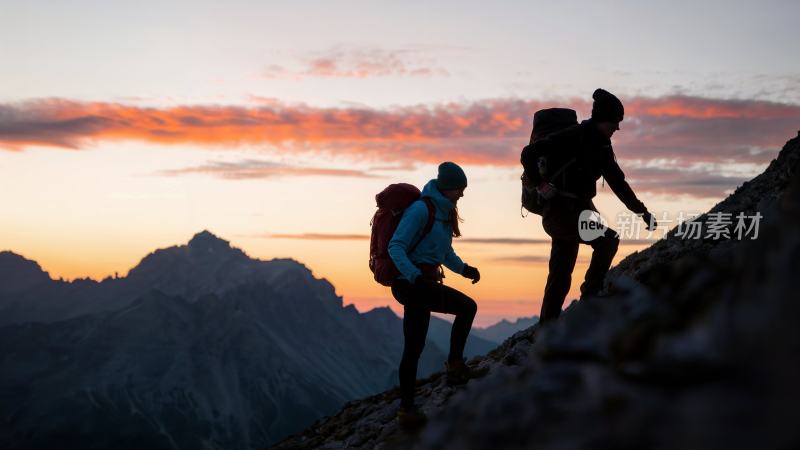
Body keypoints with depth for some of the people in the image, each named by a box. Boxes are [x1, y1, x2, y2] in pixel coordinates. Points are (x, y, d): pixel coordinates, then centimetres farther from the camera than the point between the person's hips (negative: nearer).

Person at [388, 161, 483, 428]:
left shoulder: (444, 211, 13)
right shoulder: (421, 209, -15)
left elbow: (445, 252, 21)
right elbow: (396, 247, -22)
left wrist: (464, 269, 5)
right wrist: (415, 275, -36)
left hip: (421, 285, 10)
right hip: (411, 283, -10)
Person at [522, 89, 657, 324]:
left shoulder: (602, 146, 10)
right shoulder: (573, 137, -15)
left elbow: (617, 182, 17)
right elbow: (529, 154, -20)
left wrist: (641, 211, 14)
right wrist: (539, 184, -20)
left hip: (580, 210, 8)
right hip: (559, 211, -8)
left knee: (560, 276, 10)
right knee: (608, 240, -22)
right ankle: (591, 296, -10)